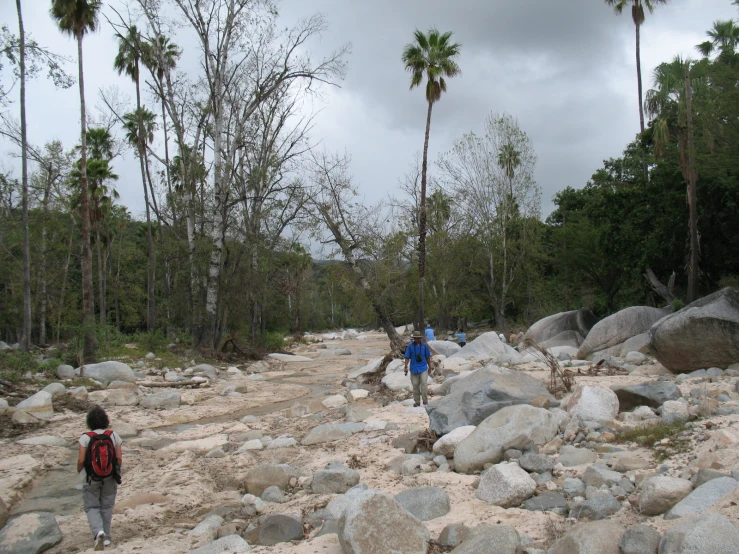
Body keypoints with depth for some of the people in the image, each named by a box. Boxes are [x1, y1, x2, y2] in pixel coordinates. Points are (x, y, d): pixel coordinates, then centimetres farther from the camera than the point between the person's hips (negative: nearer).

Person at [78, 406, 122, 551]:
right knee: (107, 507, 17)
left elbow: (81, 460, -15)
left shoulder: (85, 437, -14)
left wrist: (79, 470, 6)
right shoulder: (113, 435, -8)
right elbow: (119, 458, -7)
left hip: (91, 479, -2)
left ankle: (98, 531, -12)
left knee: (91, 507, 11)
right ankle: (106, 537, 24)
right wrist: (116, 471, 12)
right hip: (110, 478, 2)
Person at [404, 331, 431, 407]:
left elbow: (428, 357, 7)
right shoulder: (410, 346, -5)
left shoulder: (424, 346, -3)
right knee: (415, 385, 7)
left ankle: (425, 401, -4)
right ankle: (417, 402, 19)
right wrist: (406, 367, -11)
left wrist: (429, 366, 13)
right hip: (414, 369, 1)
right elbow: (407, 357, -3)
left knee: (424, 384, -12)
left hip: (423, 368, -1)